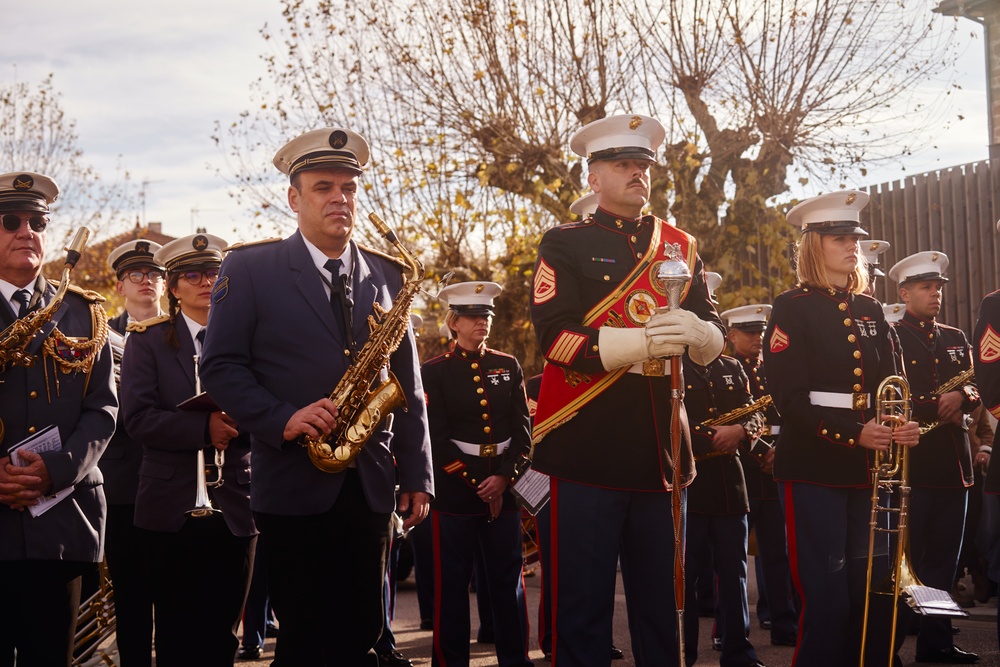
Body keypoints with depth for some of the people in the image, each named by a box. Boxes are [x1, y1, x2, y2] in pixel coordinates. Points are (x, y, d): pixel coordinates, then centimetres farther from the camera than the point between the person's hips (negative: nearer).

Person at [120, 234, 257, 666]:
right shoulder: (147, 340, 4)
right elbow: (137, 418, -8)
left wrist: (241, 420, -18)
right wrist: (204, 427, -22)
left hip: (235, 511, 1)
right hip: (171, 512, -1)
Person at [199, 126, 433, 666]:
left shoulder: (388, 275, 11)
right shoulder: (249, 269, 1)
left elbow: (408, 386, 12)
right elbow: (221, 368, -4)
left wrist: (417, 476, 7)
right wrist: (283, 419, -19)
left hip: (370, 488, 3)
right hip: (293, 487, -3)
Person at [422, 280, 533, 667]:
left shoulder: (508, 366, 10)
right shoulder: (434, 372, -1)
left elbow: (523, 429, 5)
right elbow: (436, 438, -7)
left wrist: (504, 477, -9)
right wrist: (476, 485, -11)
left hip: (505, 487, 3)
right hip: (454, 490, -3)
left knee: (508, 578, 7)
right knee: (452, 584, 2)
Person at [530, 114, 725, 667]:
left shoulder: (681, 247, 16)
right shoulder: (565, 244, 3)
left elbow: (715, 338, 9)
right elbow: (555, 336, -10)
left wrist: (693, 331, -15)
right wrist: (645, 340, -21)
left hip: (661, 450, 4)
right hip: (587, 450, -4)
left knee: (660, 602, 11)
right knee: (583, 606, 0)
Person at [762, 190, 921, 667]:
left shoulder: (870, 310, 15)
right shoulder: (793, 308, -3)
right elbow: (790, 396, -11)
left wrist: (903, 426, -5)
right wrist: (853, 434, -21)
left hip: (868, 469, 6)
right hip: (814, 470, -5)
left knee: (875, 599, 6)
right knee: (827, 604, -5)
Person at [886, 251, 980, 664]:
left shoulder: (955, 339, 17)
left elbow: (976, 389, 11)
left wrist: (961, 396, -10)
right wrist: (938, 406, -14)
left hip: (953, 463, 6)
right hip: (910, 462, -6)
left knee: (943, 557, 10)